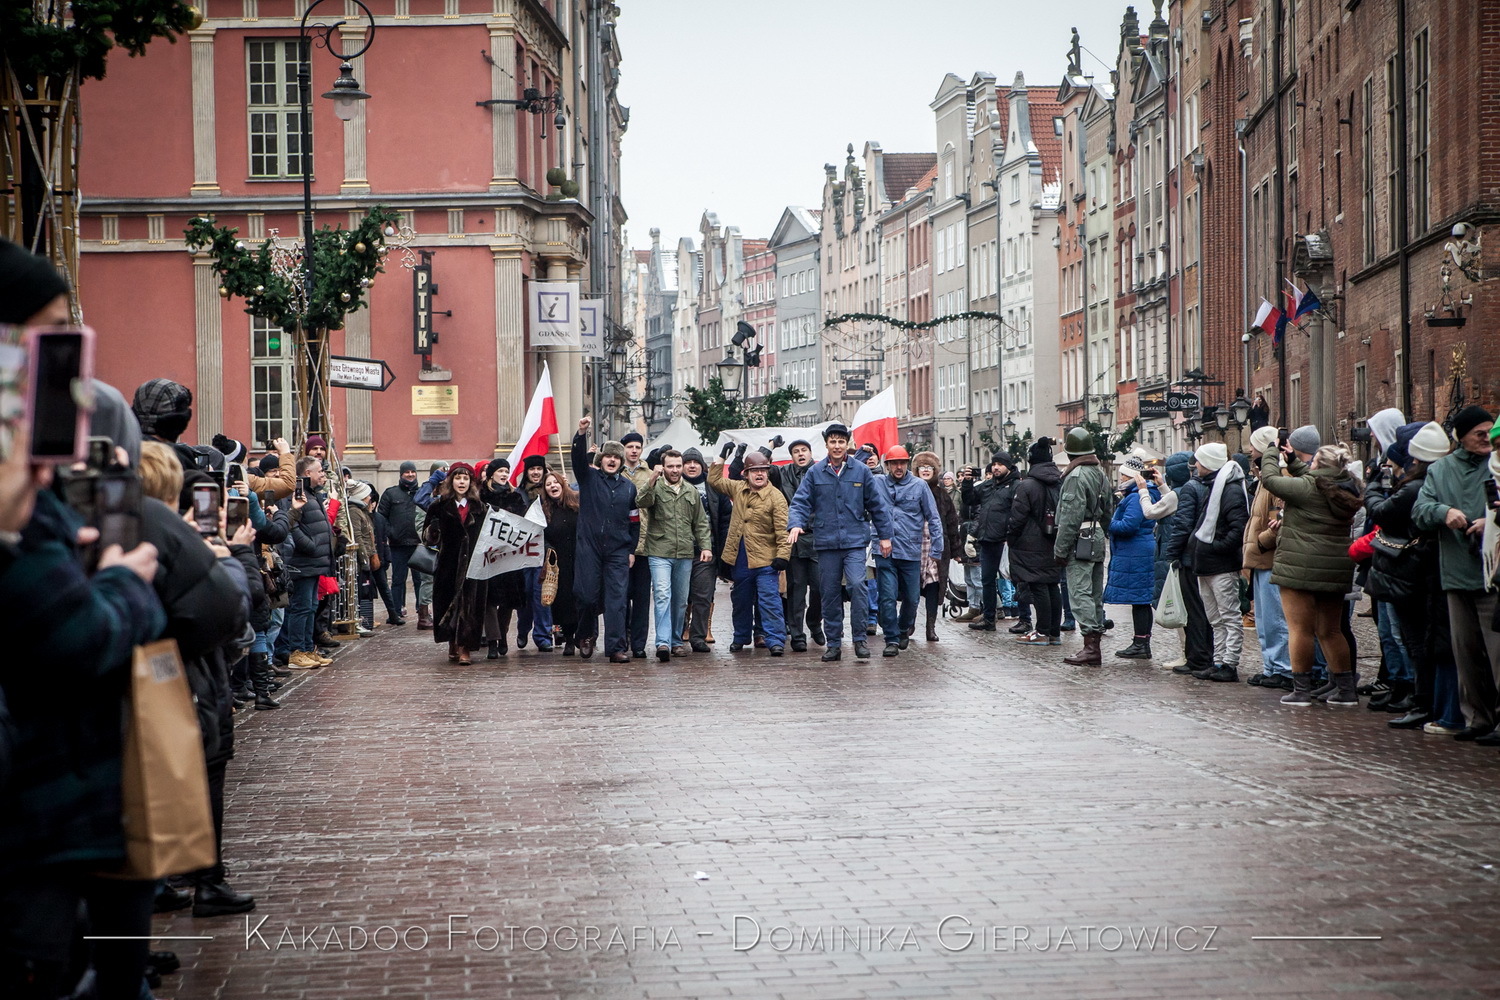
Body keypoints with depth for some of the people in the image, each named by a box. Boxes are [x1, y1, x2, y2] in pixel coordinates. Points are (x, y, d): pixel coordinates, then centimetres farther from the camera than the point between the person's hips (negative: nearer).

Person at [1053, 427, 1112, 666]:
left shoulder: (1076, 476, -14)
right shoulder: (1100, 474, 15)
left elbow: (1070, 516, -18)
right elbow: (1106, 510, 20)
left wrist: (1061, 548, -14)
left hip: (1080, 541, -9)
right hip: (1098, 539, 9)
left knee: (1080, 593, -10)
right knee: (1094, 594, 12)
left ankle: (1090, 648, -15)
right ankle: (1095, 644, 16)